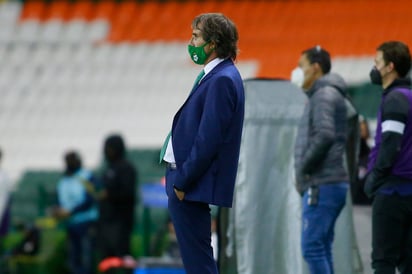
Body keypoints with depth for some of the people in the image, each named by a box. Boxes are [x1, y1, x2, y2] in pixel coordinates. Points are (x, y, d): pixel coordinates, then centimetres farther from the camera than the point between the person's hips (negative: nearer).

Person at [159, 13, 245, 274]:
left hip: (192, 184, -10)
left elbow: (208, 139, -21)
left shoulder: (222, 80, -17)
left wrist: (182, 181, -17)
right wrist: (181, 179, 13)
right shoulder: (218, 76, 14)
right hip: (187, 180, 10)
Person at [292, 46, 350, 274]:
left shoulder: (324, 95, -9)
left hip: (322, 186, -10)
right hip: (324, 184, 10)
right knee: (321, 248, 10)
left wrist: (302, 170, -14)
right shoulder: (322, 95, 21)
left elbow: (324, 135, -23)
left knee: (312, 247, -12)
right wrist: (303, 173, 13)